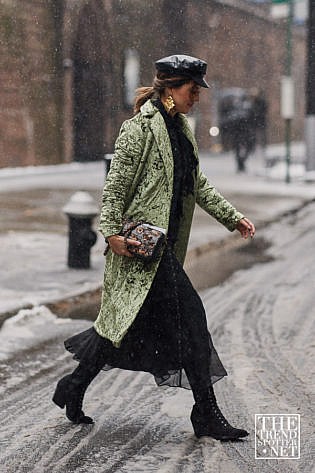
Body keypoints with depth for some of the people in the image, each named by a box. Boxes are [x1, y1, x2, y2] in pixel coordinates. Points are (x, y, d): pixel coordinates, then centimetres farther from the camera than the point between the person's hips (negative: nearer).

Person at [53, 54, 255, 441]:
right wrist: (112, 232, -20)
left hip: (166, 242, 9)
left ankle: (73, 388, 22)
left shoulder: (181, 128, 16)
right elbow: (116, 183, -14)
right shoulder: (140, 127, -11)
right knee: (188, 317, -9)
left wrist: (233, 218, 21)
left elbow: (198, 186, 23)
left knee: (124, 322, 10)